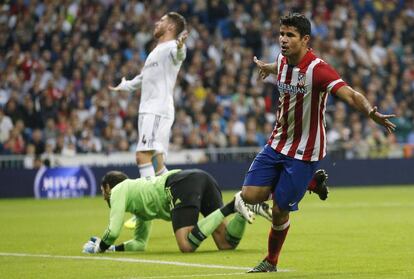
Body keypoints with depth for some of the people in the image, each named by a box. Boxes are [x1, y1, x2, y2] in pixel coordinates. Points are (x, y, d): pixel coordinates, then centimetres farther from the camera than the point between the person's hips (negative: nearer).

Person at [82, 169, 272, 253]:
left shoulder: (118, 190, 17)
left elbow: (113, 231, 8)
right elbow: (140, 243, 45)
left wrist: (100, 248, 27)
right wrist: (113, 248, 44)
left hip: (182, 185, -8)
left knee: (187, 246, -22)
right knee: (226, 244, -1)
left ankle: (232, 207, -28)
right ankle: (253, 206, -20)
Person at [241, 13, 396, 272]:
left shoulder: (318, 69, -25)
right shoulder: (282, 62, -2)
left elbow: (350, 95, -37)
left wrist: (372, 112, -57)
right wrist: (266, 67, 50)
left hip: (304, 152, -7)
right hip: (278, 143, 7)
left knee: (280, 211, -3)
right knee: (250, 196, -3)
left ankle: (271, 262, 24)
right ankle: (309, 182, 19)